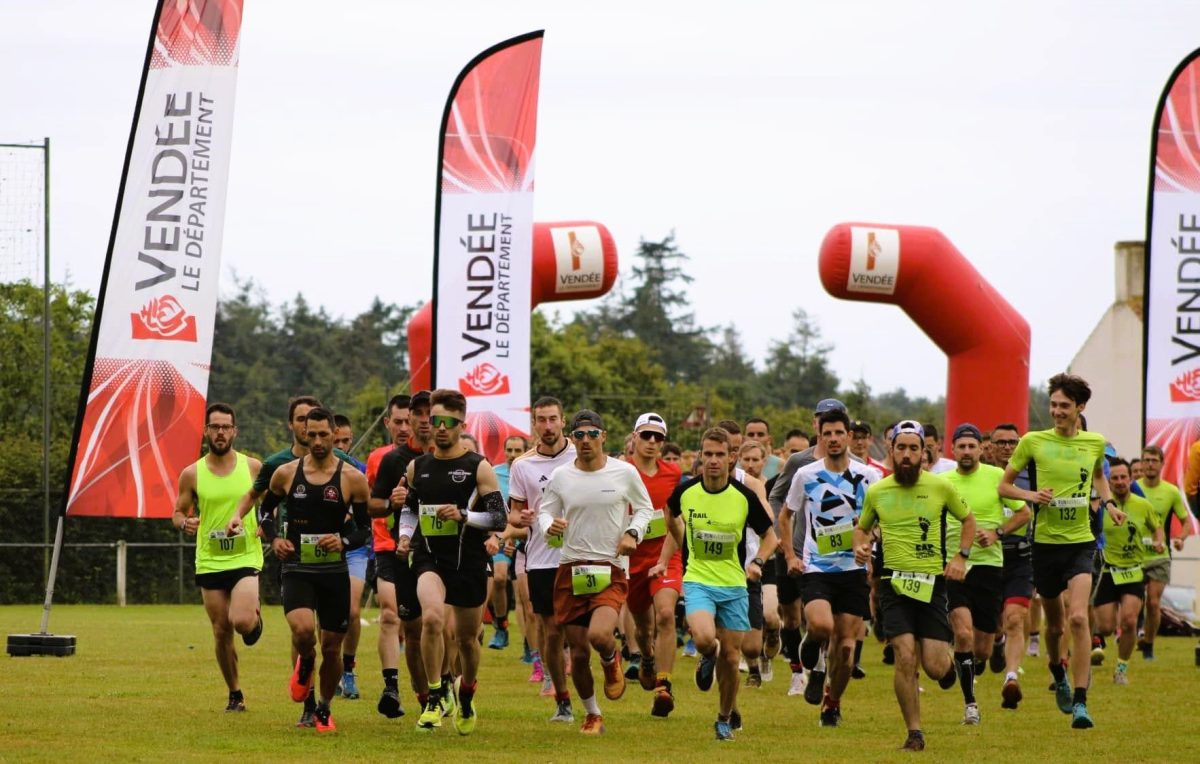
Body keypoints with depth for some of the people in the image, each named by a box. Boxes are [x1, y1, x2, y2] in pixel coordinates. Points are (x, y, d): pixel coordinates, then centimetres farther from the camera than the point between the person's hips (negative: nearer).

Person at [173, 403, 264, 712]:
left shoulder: (253, 467, -1)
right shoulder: (192, 474, 1)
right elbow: (178, 512, 10)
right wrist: (184, 522, -13)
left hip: (246, 557, -2)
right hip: (209, 562, 2)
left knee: (242, 622, -22)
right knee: (221, 632, 5)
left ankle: (255, 615, 16)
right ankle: (235, 695, 21)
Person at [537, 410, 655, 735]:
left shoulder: (624, 473, 1)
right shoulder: (560, 477, 3)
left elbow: (644, 509, 14)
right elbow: (544, 512, 12)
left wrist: (633, 533, -5)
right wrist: (549, 526, -12)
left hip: (611, 571, -2)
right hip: (571, 570, 2)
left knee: (599, 635, -27)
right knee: (579, 653, 3)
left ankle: (612, 661, 11)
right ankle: (592, 715, 25)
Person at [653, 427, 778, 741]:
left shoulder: (745, 497, -8)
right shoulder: (685, 492, -4)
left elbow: (770, 536, 5)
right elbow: (674, 521, 19)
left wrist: (757, 562, -13)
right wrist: (664, 561, 16)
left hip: (734, 585, 1)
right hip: (698, 581, -1)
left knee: (730, 658, 4)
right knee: (704, 638, -27)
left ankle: (725, 719, 26)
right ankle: (707, 658, 12)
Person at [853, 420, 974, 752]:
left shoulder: (941, 487, 1)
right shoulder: (876, 492, 4)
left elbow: (968, 519, 16)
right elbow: (861, 527, 21)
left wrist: (960, 556, 1)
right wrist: (860, 545, -2)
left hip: (932, 584, 0)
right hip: (894, 583, 0)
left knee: (935, 668, -5)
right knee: (905, 656, -15)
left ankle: (947, 659, 36)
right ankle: (914, 734, -2)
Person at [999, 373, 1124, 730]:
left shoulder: (1096, 443, 3)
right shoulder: (1033, 442, -3)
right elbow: (1004, 486, 4)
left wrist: (1109, 503, 7)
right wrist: (1030, 495, -15)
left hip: (1081, 542, 0)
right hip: (1046, 542, 0)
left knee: (1078, 617, -19)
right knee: (1055, 624, 13)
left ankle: (1080, 703, -19)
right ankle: (1058, 674, 45)